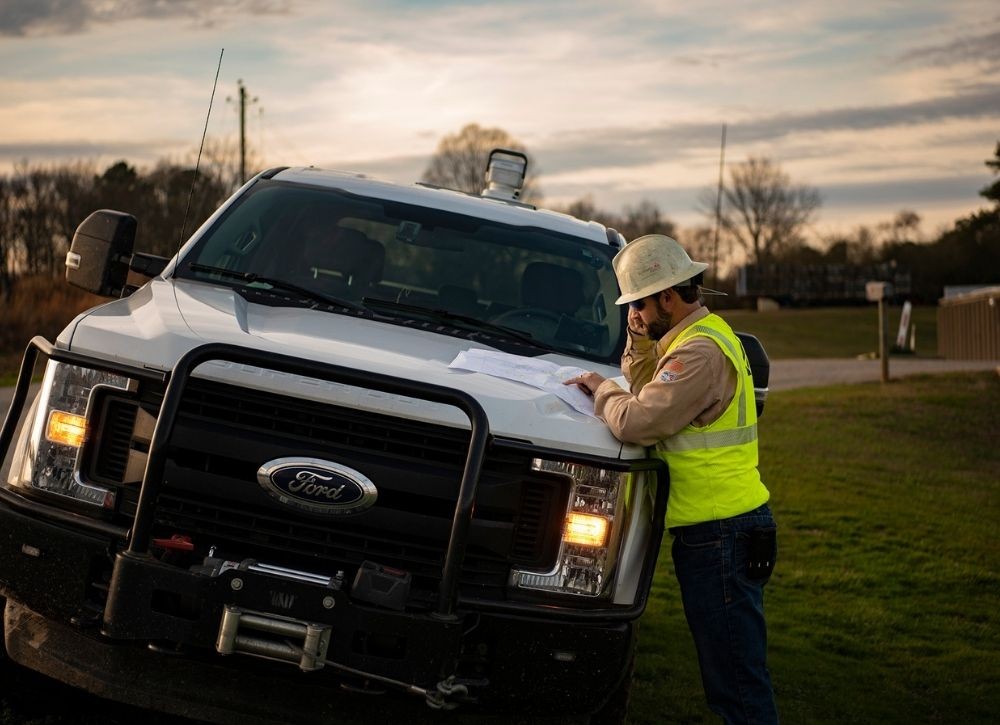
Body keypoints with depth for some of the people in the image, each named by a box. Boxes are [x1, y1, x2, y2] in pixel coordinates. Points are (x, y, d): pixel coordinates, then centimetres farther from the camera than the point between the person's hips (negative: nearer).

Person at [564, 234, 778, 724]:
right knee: (726, 671, 15)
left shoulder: (700, 352, -18)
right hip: (716, 526, 11)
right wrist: (640, 342, 5)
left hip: (720, 533, -11)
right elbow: (649, 390, 22)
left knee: (737, 680, -7)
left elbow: (637, 421, -23)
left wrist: (600, 389, -3)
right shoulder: (701, 334, 16)